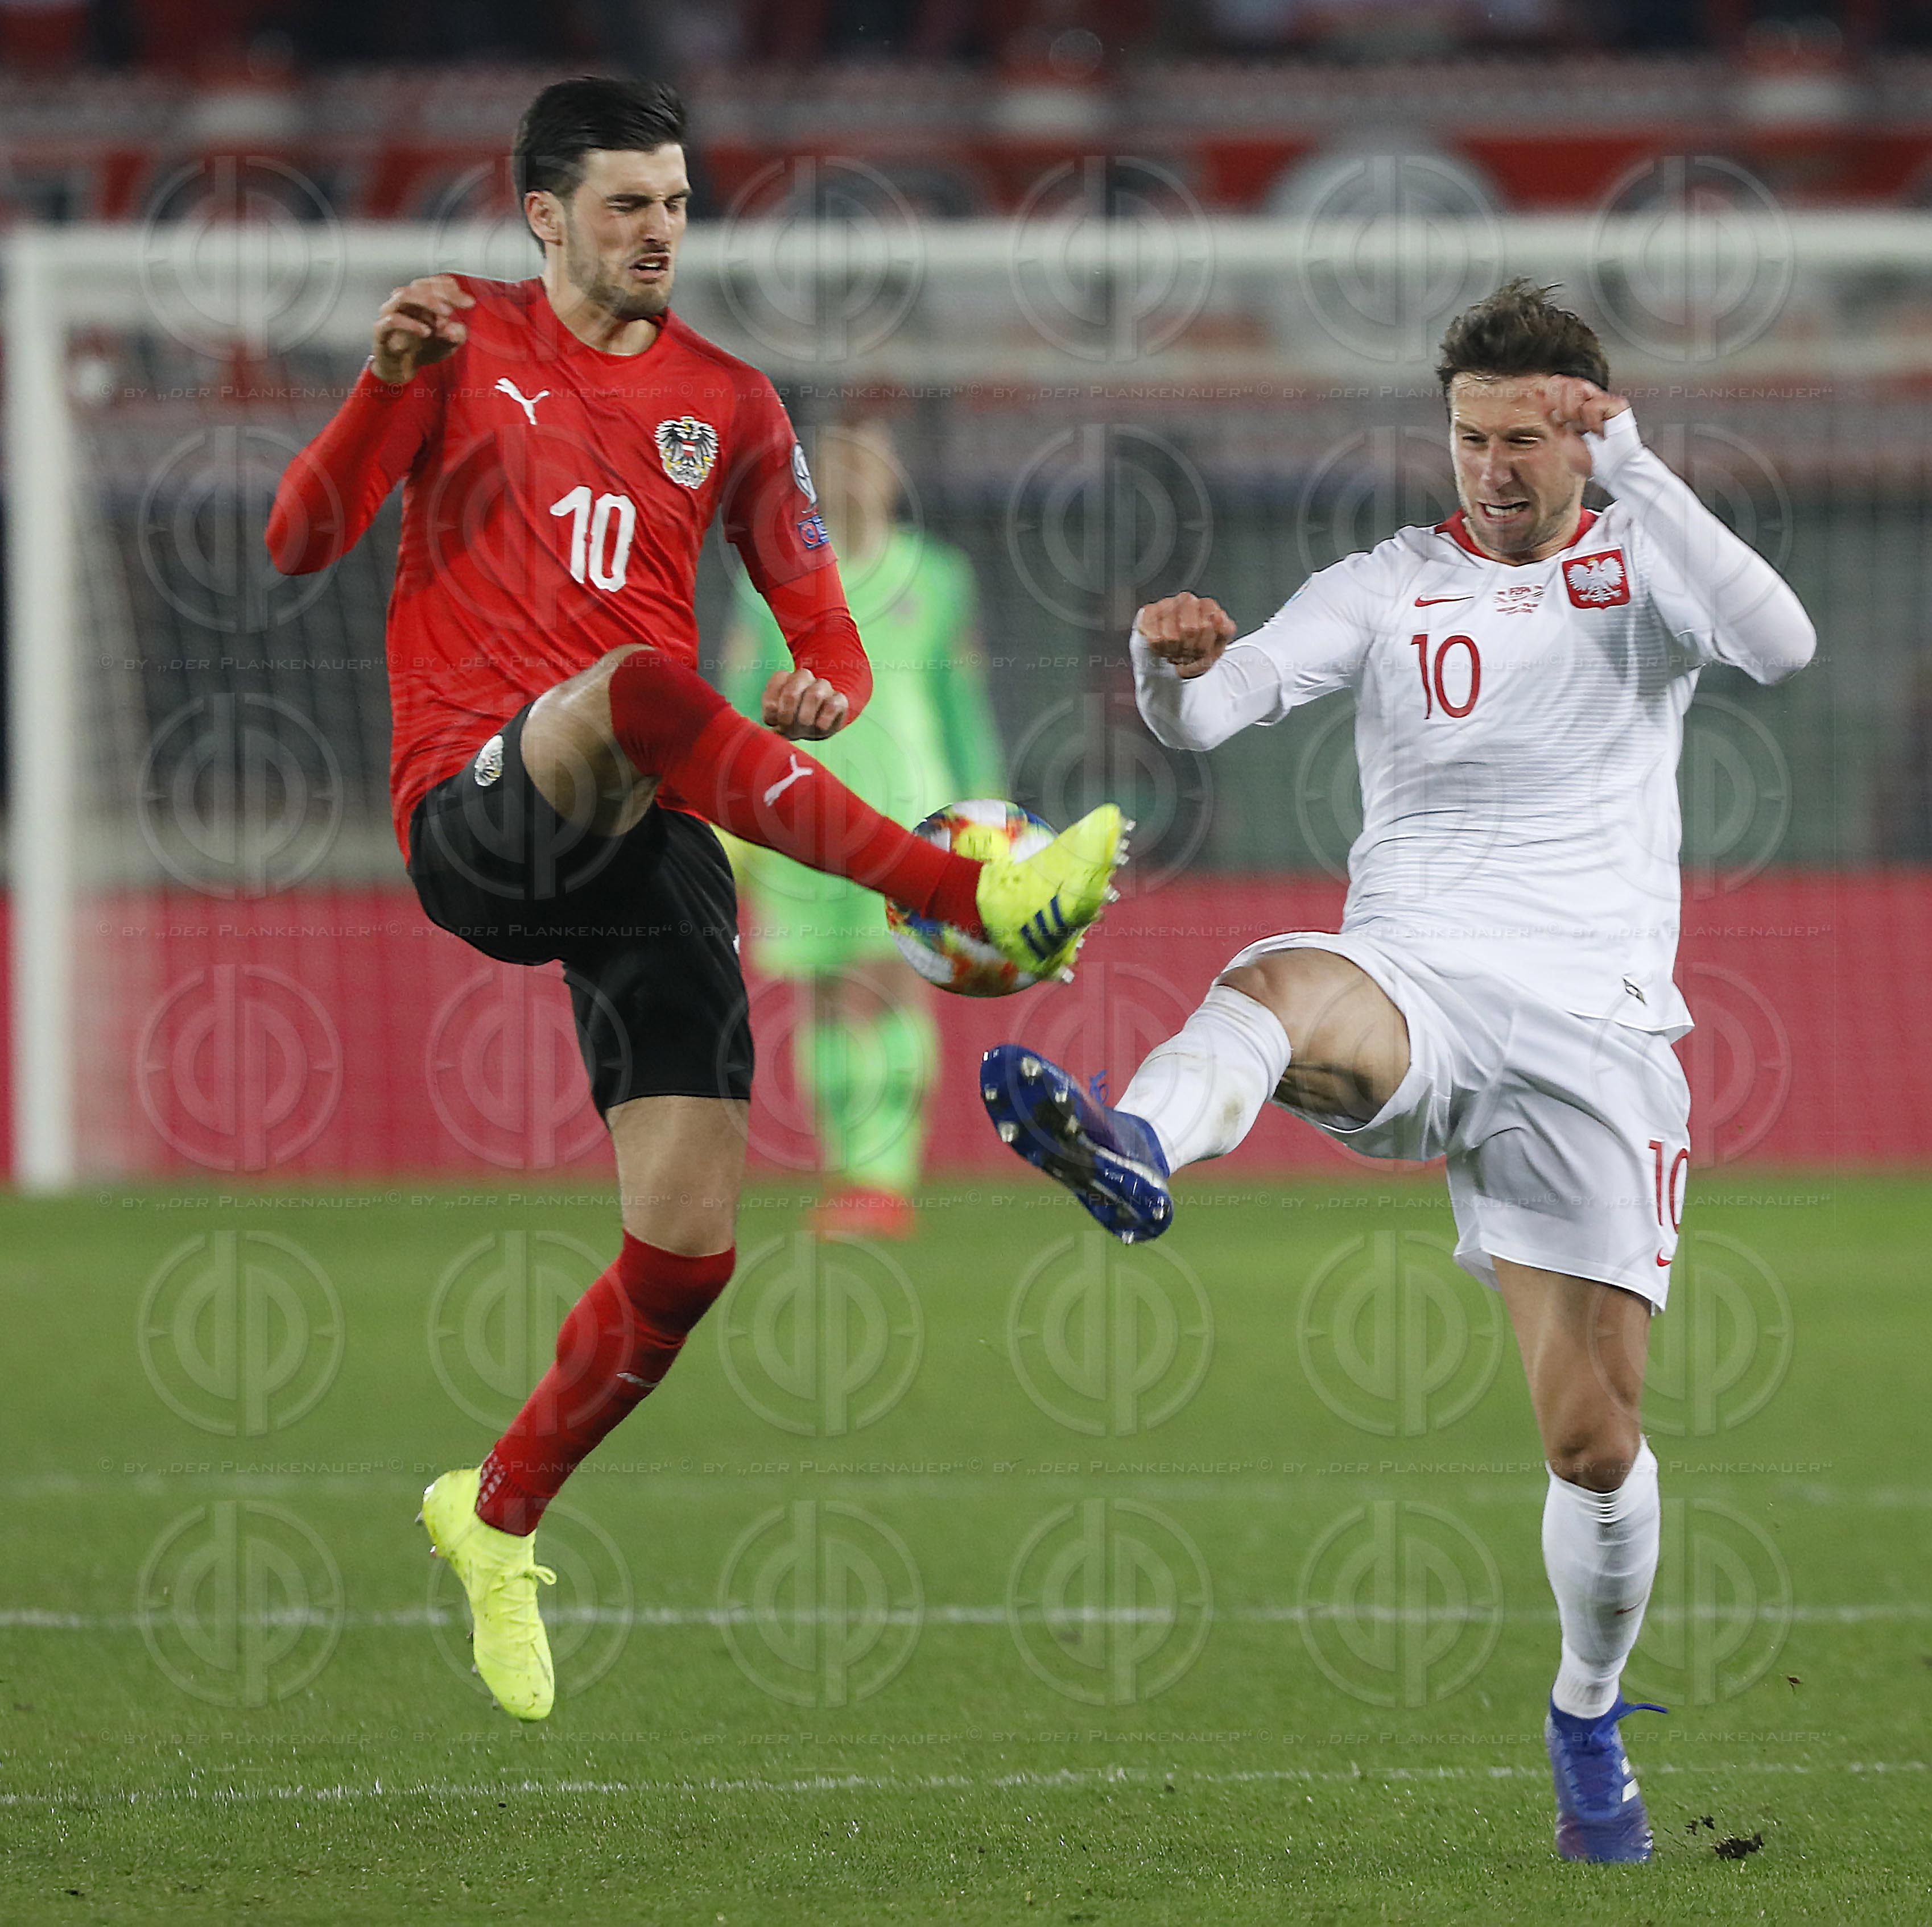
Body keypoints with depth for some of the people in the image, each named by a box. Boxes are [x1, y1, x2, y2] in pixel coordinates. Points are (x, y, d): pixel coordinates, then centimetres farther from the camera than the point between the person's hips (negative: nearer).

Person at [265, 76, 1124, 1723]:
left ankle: (500, 1518, 19)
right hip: (474, 821, -4)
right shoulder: (470, 340, 9)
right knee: (642, 676, -39)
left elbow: (826, 629, 19)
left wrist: (825, 690, -7)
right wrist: (387, 387, -18)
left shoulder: (724, 401, 18)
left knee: (688, 1255, -5)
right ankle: (979, 898, -47)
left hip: (650, 839, 4)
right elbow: (301, 543, 0)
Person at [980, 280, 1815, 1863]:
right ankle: (1132, 1156, -72)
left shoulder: (1641, 567, 7)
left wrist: (1633, 470, -19)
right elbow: (1207, 714, -4)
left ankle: (1589, 1717, 27)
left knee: (1594, 1439, -1)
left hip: (1591, 1033, 0)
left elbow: (1779, 646, -16)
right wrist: (1175, 665, -28)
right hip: (1411, 991, 0)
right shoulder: (1391, 589, 9)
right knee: (1278, 984, -38)